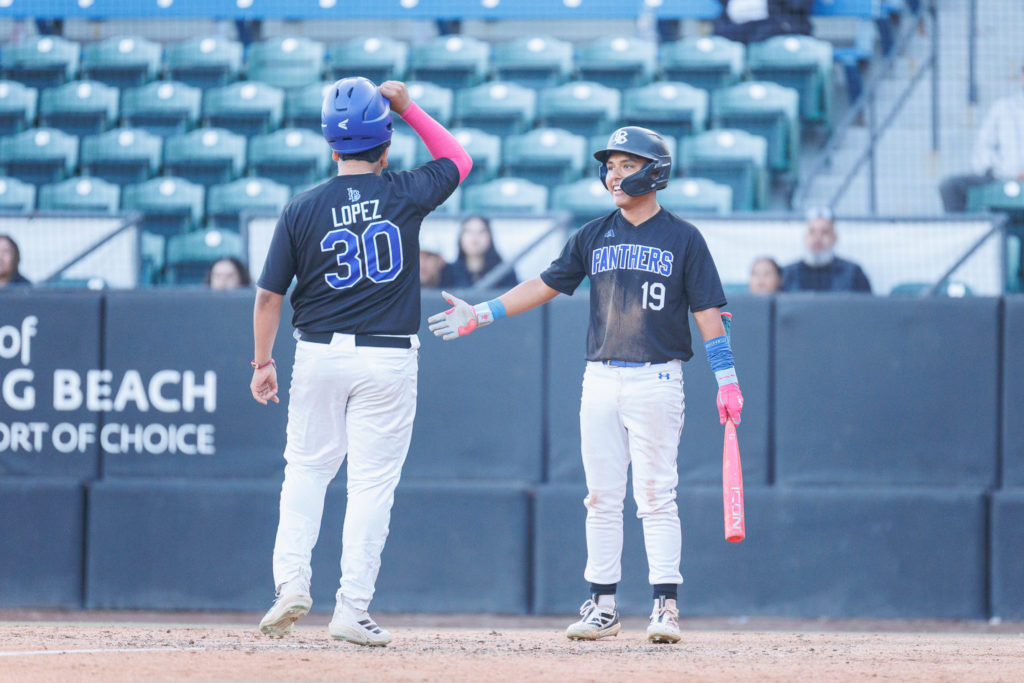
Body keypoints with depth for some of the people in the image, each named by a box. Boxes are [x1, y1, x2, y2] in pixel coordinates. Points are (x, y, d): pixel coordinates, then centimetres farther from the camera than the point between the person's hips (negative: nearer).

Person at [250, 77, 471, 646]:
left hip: (319, 354, 1)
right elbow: (458, 160, 16)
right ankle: (353, 608, 0)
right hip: (388, 359, -1)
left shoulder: (303, 209, -4)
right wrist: (408, 107, 16)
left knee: (307, 469, 15)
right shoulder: (405, 195, -5)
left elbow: (269, 296, -1)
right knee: (373, 482, 3)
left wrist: (263, 362, 10)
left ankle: (291, 580, -1)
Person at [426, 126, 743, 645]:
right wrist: (480, 315, 6)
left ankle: (665, 605, -3)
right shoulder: (594, 236, 11)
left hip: (656, 380, -4)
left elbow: (707, 310, -3)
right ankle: (602, 606, 9)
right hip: (600, 380, 4)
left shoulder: (683, 239, 0)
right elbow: (545, 285, 13)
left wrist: (727, 380, -9)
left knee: (655, 495, -6)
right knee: (602, 496, 4)